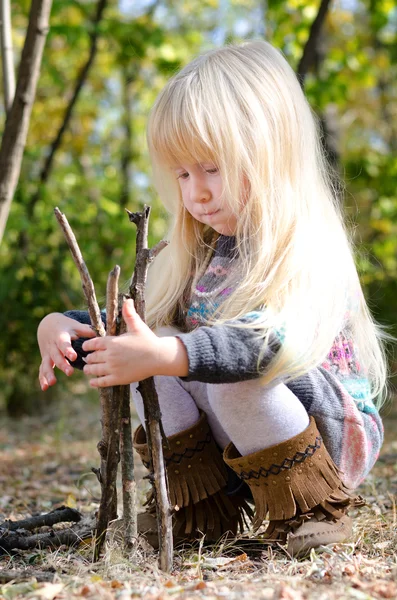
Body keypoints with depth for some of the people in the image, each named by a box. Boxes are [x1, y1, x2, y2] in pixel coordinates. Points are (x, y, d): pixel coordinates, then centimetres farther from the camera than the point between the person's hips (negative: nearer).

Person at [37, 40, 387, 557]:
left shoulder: (310, 251, -18)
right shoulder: (199, 255, 7)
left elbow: (272, 342, -37)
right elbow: (130, 325, 8)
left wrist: (166, 355, -49)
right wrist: (64, 326, -13)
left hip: (332, 432, -7)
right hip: (229, 447, 7)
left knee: (238, 380, -34)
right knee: (152, 338, -11)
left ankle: (312, 508, -12)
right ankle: (205, 503, -7)